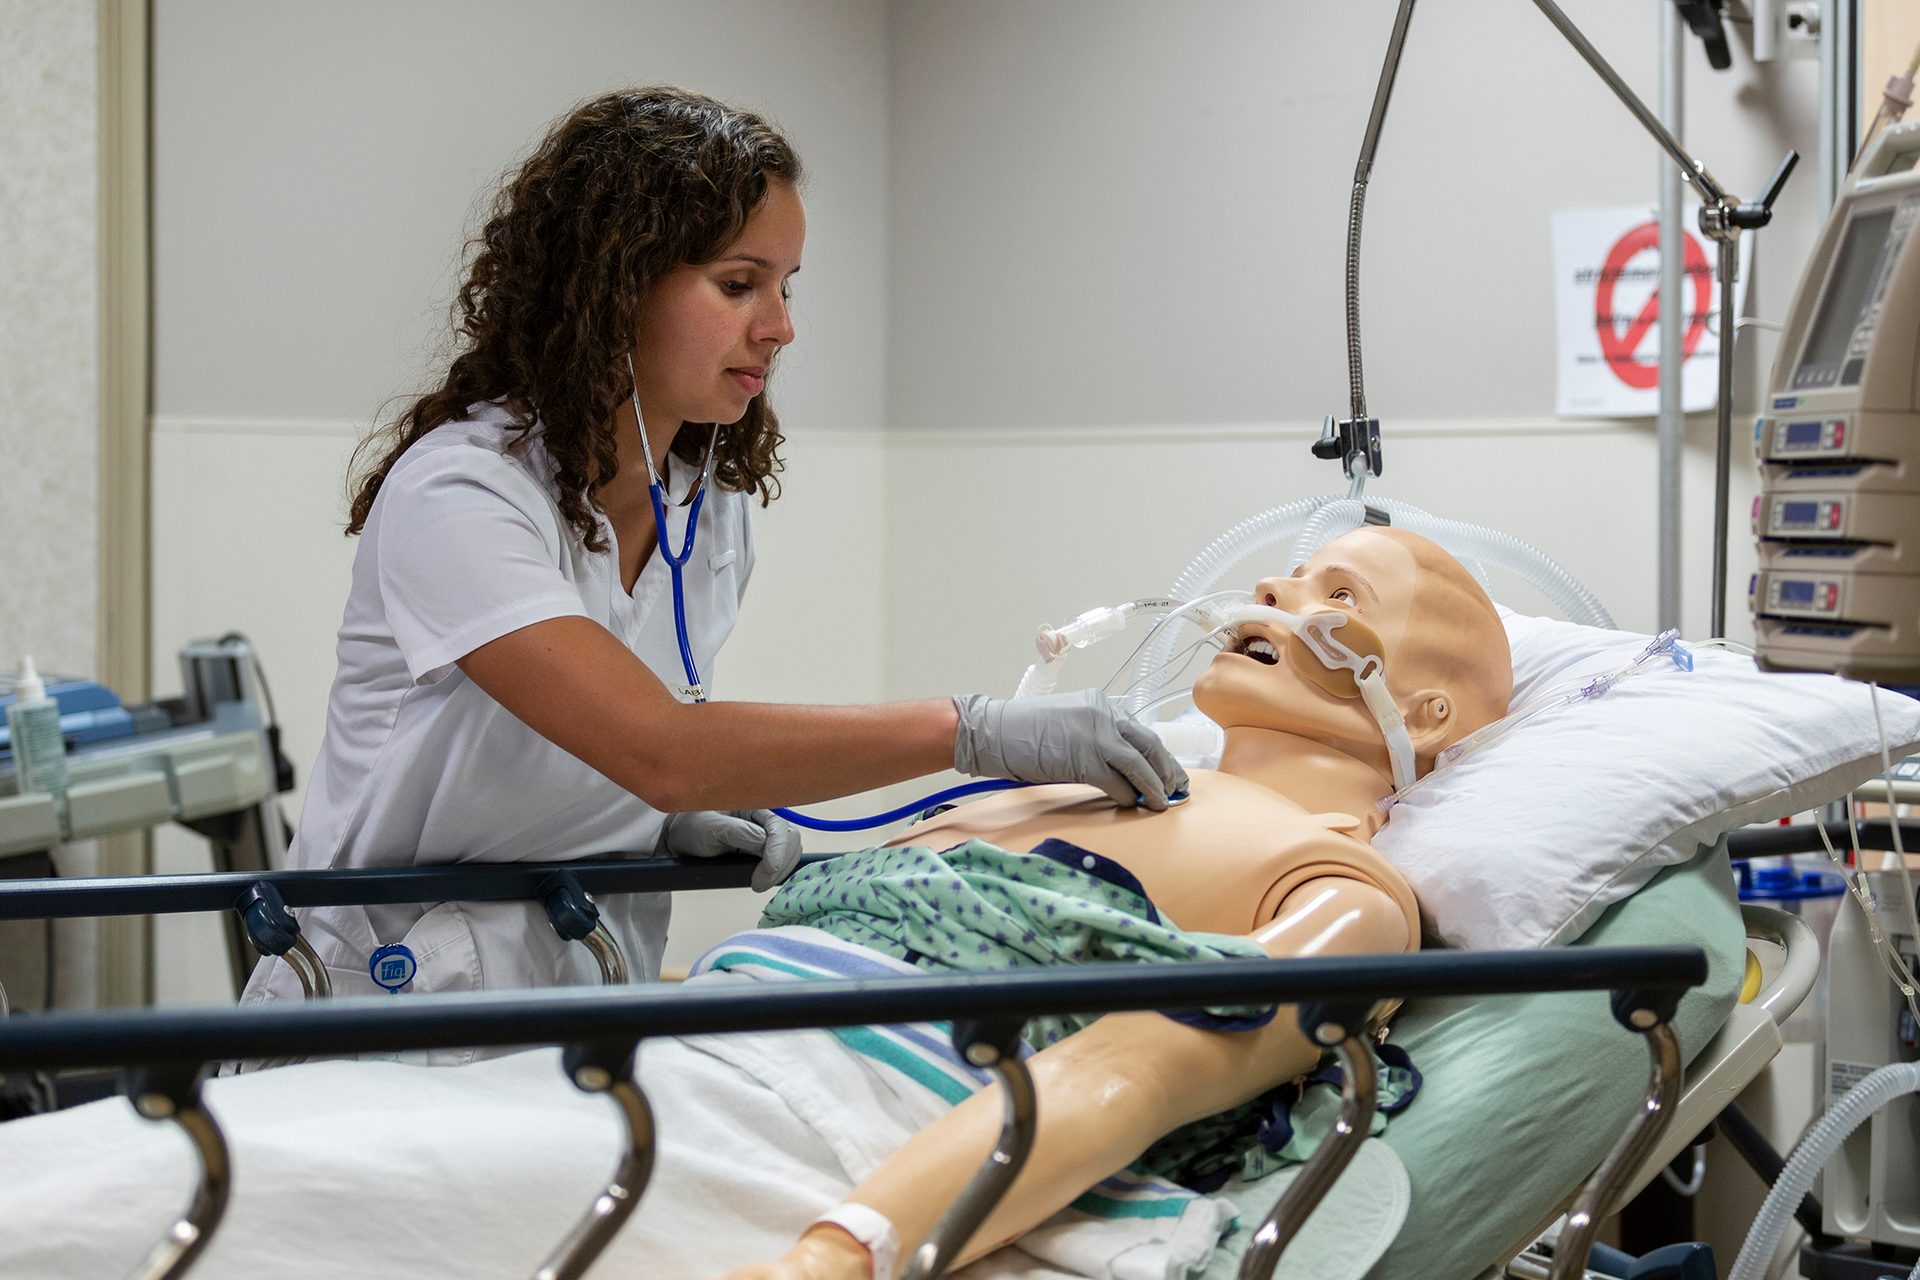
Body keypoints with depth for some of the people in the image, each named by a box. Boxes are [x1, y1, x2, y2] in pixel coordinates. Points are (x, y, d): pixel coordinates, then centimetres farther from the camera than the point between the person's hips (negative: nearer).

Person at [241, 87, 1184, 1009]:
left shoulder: (714, 502, 4)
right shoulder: (457, 494, -20)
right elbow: (656, 747, -31)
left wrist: (680, 812, -5)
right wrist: (973, 732, -30)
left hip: (587, 993, 5)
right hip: (388, 1003, -5)